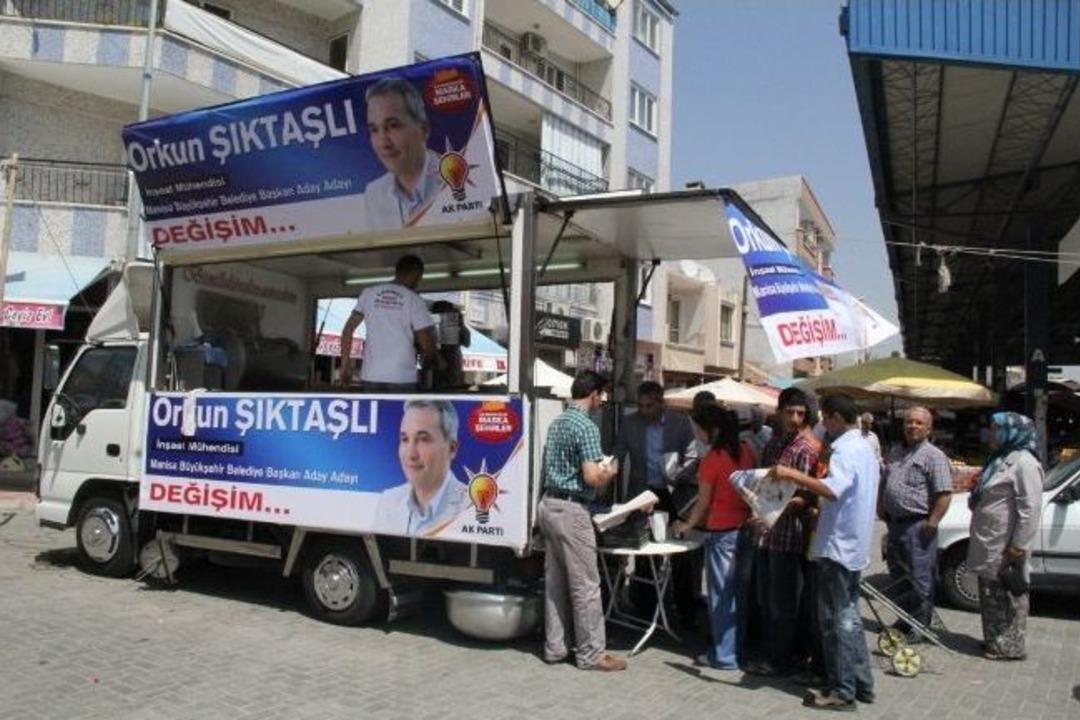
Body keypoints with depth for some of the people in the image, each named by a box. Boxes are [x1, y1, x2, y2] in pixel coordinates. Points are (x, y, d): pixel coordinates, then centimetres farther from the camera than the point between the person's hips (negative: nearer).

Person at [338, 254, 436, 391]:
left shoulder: (368, 293, 7)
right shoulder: (414, 300, -3)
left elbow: (348, 329, 7)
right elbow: (427, 345, -6)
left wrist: (345, 363, 13)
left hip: (371, 376, 4)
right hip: (402, 378, -4)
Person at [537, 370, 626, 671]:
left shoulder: (556, 423, 13)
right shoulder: (587, 426, -15)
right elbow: (592, 477, -22)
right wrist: (610, 471, -1)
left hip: (549, 503, 9)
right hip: (571, 510, -9)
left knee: (555, 581, 13)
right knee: (585, 585, 0)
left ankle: (555, 646, 21)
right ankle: (591, 653, 8)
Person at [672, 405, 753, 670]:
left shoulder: (711, 460, -14)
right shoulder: (745, 451, 3)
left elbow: (704, 502, -5)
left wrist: (687, 525, 11)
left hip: (722, 532, -6)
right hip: (746, 528, 6)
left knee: (722, 595, 4)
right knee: (740, 591, 16)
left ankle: (724, 656, 12)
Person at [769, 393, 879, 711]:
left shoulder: (844, 450, -17)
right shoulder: (864, 448, 14)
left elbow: (832, 489, -35)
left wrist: (792, 475, -32)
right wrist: (812, 502, 24)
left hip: (837, 545, -10)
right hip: (853, 544, 10)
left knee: (835, 619, -2)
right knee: (848, 616, 17)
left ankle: (841, 691, 5)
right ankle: (861, 683, 23)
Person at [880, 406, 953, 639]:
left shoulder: (934, 456, -9)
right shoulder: (895, 452, 15)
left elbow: (944, 493, -16)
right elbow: (885, 484, 24)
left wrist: (932, 523, -19)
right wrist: (882, 509, 16)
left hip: (917, 525, -8)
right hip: (895, 523, 8)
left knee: (919, 579, 0)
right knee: (898, 576, 17)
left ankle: (920, 626, 11)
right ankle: (904, 620, 31)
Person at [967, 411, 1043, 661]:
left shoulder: (1023, 462, -16)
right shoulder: (1001, 459, 16)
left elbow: (1030, 508, -21)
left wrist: (1019, 545, -22)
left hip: (1006, 546, -10)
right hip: (989, 542, 10)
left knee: (1008, 594, -1)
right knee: (991, 593, 16)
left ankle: (1010, 646, 9)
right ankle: (995, 640, 27)